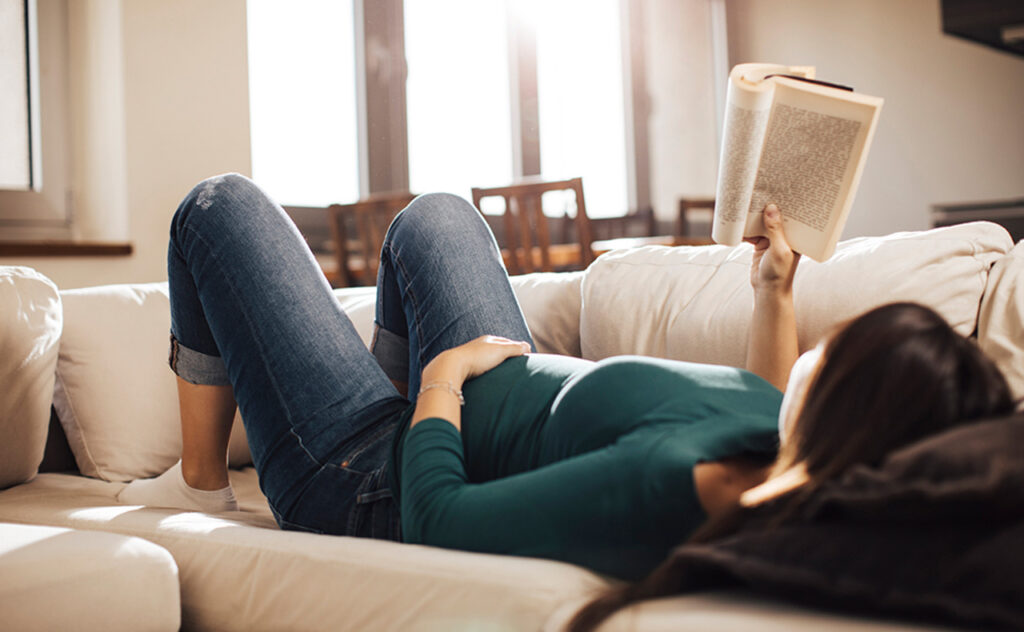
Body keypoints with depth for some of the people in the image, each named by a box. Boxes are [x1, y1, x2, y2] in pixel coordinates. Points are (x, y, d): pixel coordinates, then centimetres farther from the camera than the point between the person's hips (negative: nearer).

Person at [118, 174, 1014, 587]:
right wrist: (776, 292, 2)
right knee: (436, 215, 27)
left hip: (372, 483, -7)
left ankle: (201, 483, 26)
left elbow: (433, 517, -34)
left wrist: (444, 373, -17)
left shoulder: (678, 488, -46)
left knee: (220, 207, 5)